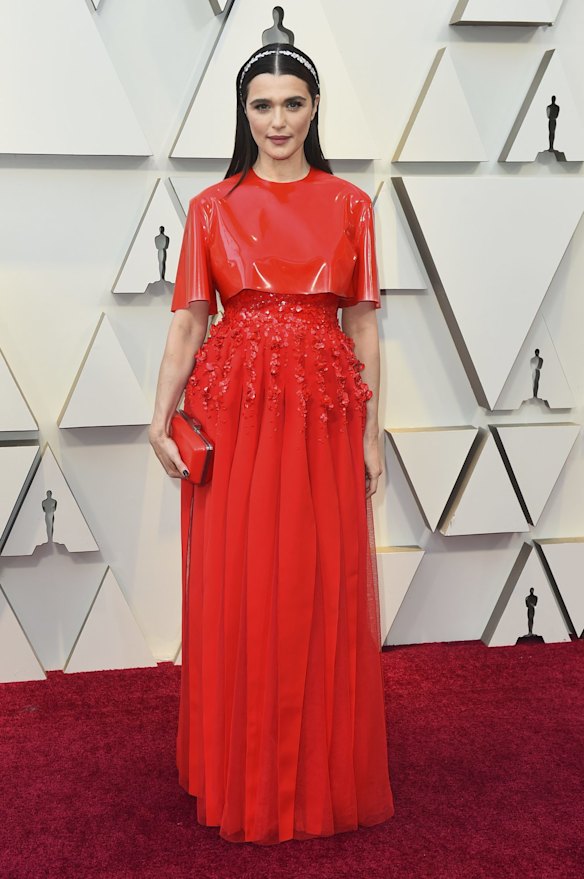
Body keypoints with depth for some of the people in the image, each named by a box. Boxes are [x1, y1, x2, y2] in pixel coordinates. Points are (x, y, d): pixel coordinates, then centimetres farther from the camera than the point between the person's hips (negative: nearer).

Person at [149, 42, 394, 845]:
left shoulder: (349, 205, 7)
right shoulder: (213, 207, 5)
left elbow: (363, 324, 6)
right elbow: (188, 321, 1)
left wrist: (371, 434, 2)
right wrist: (161, 421, -9)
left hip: (325, 414, 1)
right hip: (231, 409, 0)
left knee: (326, 590, 4)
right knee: (235, 589, 3)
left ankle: (325, 772, 23)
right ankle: (243, 777, 21)